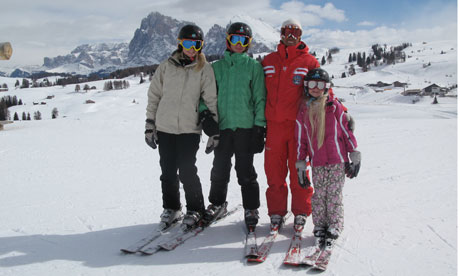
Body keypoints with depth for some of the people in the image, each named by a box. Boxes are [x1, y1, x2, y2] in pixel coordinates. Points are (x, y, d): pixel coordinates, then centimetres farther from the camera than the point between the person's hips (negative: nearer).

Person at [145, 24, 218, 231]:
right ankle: (171, 208, 26)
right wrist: (150, 126, 8)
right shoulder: (166, 67, 7)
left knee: (187, 171, -6)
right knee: (168, 171, 8)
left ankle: (195, 210, 13)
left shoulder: (204, 69, 3)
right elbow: (154, 96, 11)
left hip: (190, 129, -2)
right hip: (165, 128, 3)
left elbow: (211, 100, 3)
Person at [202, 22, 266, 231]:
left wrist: (260, 125, -5)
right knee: (220, 168, 9)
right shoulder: (217, 66, 12)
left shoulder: (254, 66, 4)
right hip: (223, 125, 3)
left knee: (245, 170, 2)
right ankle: (217, 203, 27)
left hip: (246, 126, -3)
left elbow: (259, 98, 1)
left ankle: (251, 209, 16)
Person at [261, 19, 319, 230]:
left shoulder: (309, 62, 7)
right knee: (274, 170, 4)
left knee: (298, 169, 3)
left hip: (298, 124, -2)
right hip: (274, 124, 2)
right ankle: (277, 211, 16)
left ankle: (301, 211, 16)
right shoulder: (269, 61, 14)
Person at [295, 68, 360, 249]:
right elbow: (300, 139, 11)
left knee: (334, 194, 0)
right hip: (317, 163, 2)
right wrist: (300, 164, 10)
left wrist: (354, 156, 2)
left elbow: (346, 130, 4)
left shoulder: (334, 106, 2)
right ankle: (319, 227, 14)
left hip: (337, 160, -2)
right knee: (318, 195, 3)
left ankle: (334, 227, 11)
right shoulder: (303, 110, 8)